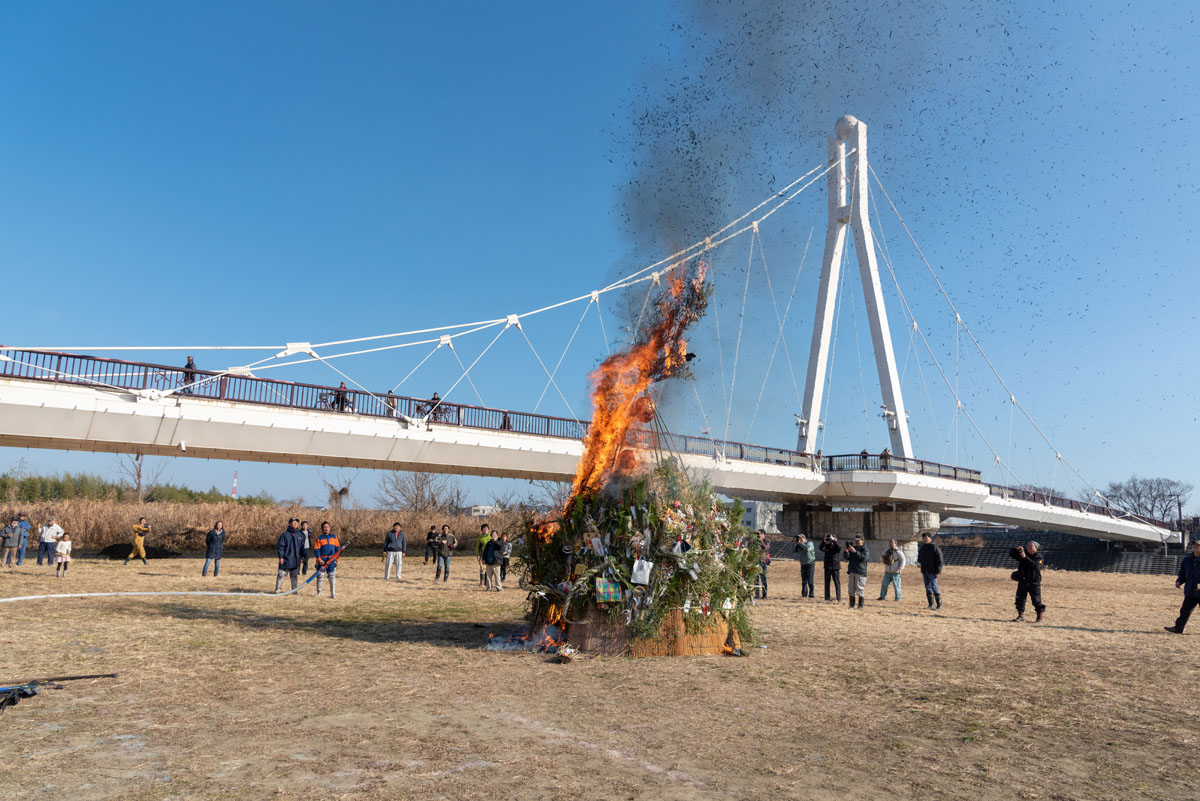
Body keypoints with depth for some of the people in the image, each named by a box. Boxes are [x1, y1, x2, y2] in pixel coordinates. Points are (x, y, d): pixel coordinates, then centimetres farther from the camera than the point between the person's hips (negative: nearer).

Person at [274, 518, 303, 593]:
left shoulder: (300, 535, 10)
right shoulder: (285, 534, -5)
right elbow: (280, 546, -7)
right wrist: (281, 557, -12)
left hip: (296, 559, 4)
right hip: (286, 558, -4)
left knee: (295, 575, 10)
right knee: (281, 574, -4)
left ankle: (294, 589, 20)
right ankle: (277, 589, 8)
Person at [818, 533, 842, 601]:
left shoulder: (837, 546, 3)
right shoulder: (826, 545, 7)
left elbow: (839, 548, -21)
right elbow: (821, 548, -13)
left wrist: (833, 541, -26)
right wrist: (824, 541, -27)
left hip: (836, 567, -2)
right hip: (827, 567, 2)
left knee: (837, 582, -1)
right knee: (827, 582, 5)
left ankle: (839, 597, 2)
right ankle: (827, 597, 10)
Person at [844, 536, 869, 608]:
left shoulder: (865, 550, 0)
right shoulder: (853, 548, 17)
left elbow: (864, 557, -18)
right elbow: (847, 557, 11)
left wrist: (855, 551, -25)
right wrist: (846, 551, -9)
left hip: (860, 572, -6)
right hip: (851, 571, 6)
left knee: (860, 589, -6)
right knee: (851, 589, 6)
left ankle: (860, 605, 0)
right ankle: (851, 605, 12)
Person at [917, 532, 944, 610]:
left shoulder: (935, 548, -10)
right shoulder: (921, 548, 12)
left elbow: (940, 561, -11)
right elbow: (919, 558, 26)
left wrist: (938, 572, -16)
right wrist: (919, 563, 3)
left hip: (932, 572, -7)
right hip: (924, 572, 7)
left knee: (934, 587, -10)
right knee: (927, 587, 9)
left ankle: (939, 604, -2)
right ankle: (930, 604, 16)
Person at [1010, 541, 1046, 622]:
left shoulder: (1038, 556, -8)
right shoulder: (1022, 553, 4)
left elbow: (1035, 565, -25)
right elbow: (1011, 554, 1)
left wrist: (1025, 557, -30)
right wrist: (1017, 549, -18)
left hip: (1034, 582, -4)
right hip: (1022, 581, 4)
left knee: (1036, 600, -1)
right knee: (1020, 598, 8)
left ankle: (1039, 617, 13)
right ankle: (1021, 615, 21)